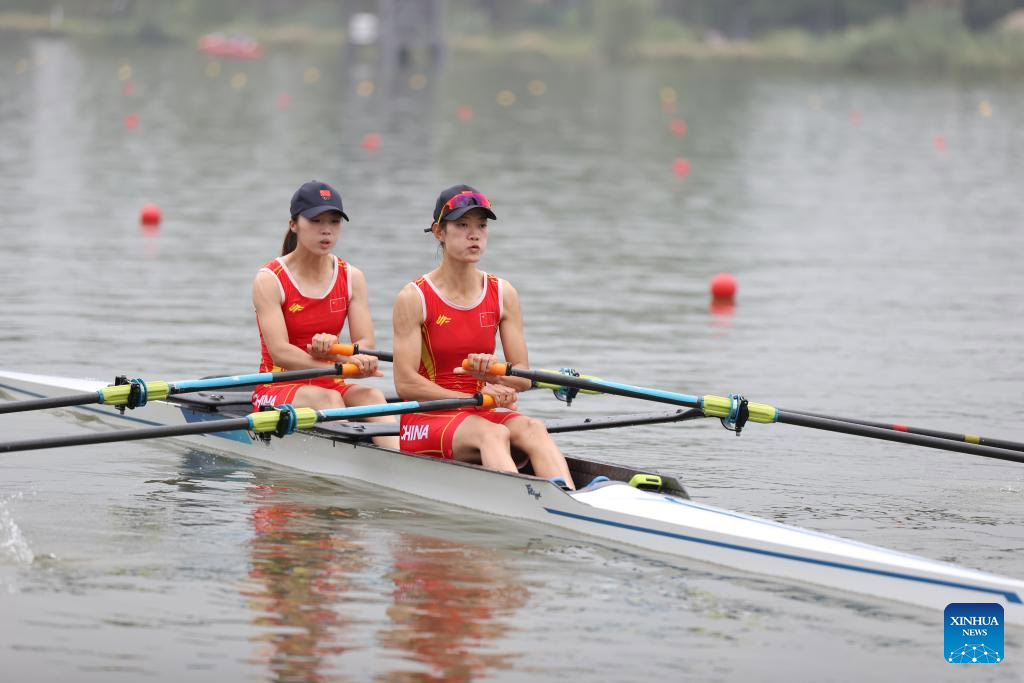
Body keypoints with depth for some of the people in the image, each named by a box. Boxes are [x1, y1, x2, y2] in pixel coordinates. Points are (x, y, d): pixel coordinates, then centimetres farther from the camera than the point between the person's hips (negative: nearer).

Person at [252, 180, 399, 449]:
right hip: (277, 389, -4)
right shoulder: (269, 280, -7)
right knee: (329, 398, -34)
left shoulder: (352, 278, 7)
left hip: (330, 386, 4)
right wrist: (343, 366, -33)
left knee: (372, 396, -28)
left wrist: (333, 347, -27)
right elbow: (280, 352, -20)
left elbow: (366, 347, -2)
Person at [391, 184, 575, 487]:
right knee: (493, 433, -34)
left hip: (481, 415, 4)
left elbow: (524, 379, 6)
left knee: (532, 429, -29)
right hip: (425, 420, -4)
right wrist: (477, 396, -17)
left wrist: (492, 373, -18)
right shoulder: (414, 298, -5)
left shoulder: (503, 295, 8)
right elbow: (405, 383, -11)